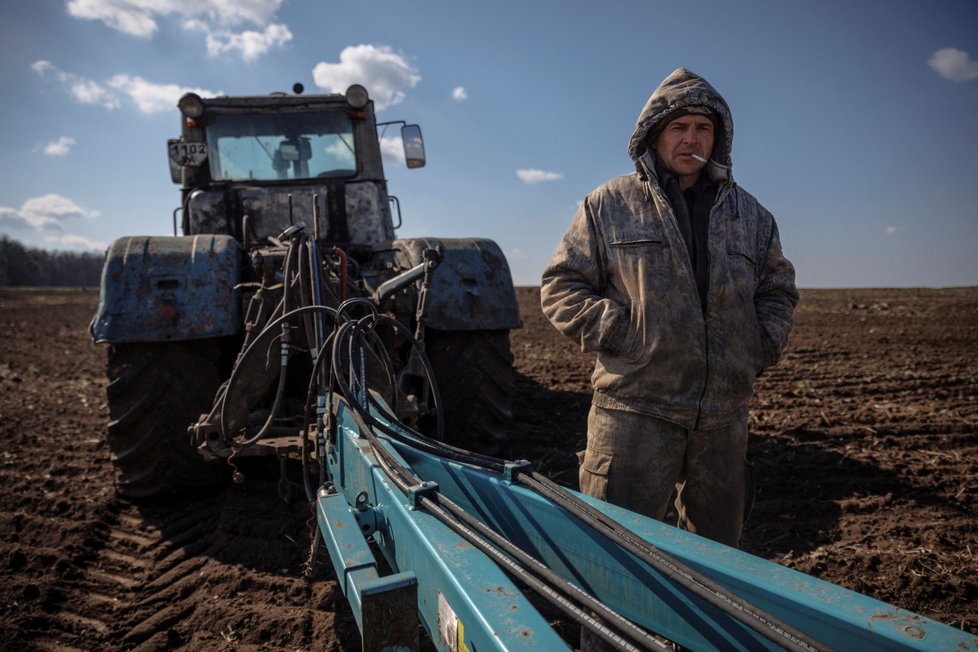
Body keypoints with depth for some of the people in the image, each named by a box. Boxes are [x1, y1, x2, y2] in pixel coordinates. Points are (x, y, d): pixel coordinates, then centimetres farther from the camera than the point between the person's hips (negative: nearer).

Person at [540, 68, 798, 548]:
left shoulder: (750, 215, 15)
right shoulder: (609, 205, 3)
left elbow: (779, 288, 24)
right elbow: (560, 286, 1)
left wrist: (764, 345, 7)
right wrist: (617, 333, -11)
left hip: (724, 413, 5)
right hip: (634, 408, -4)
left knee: (717, 546, 19)